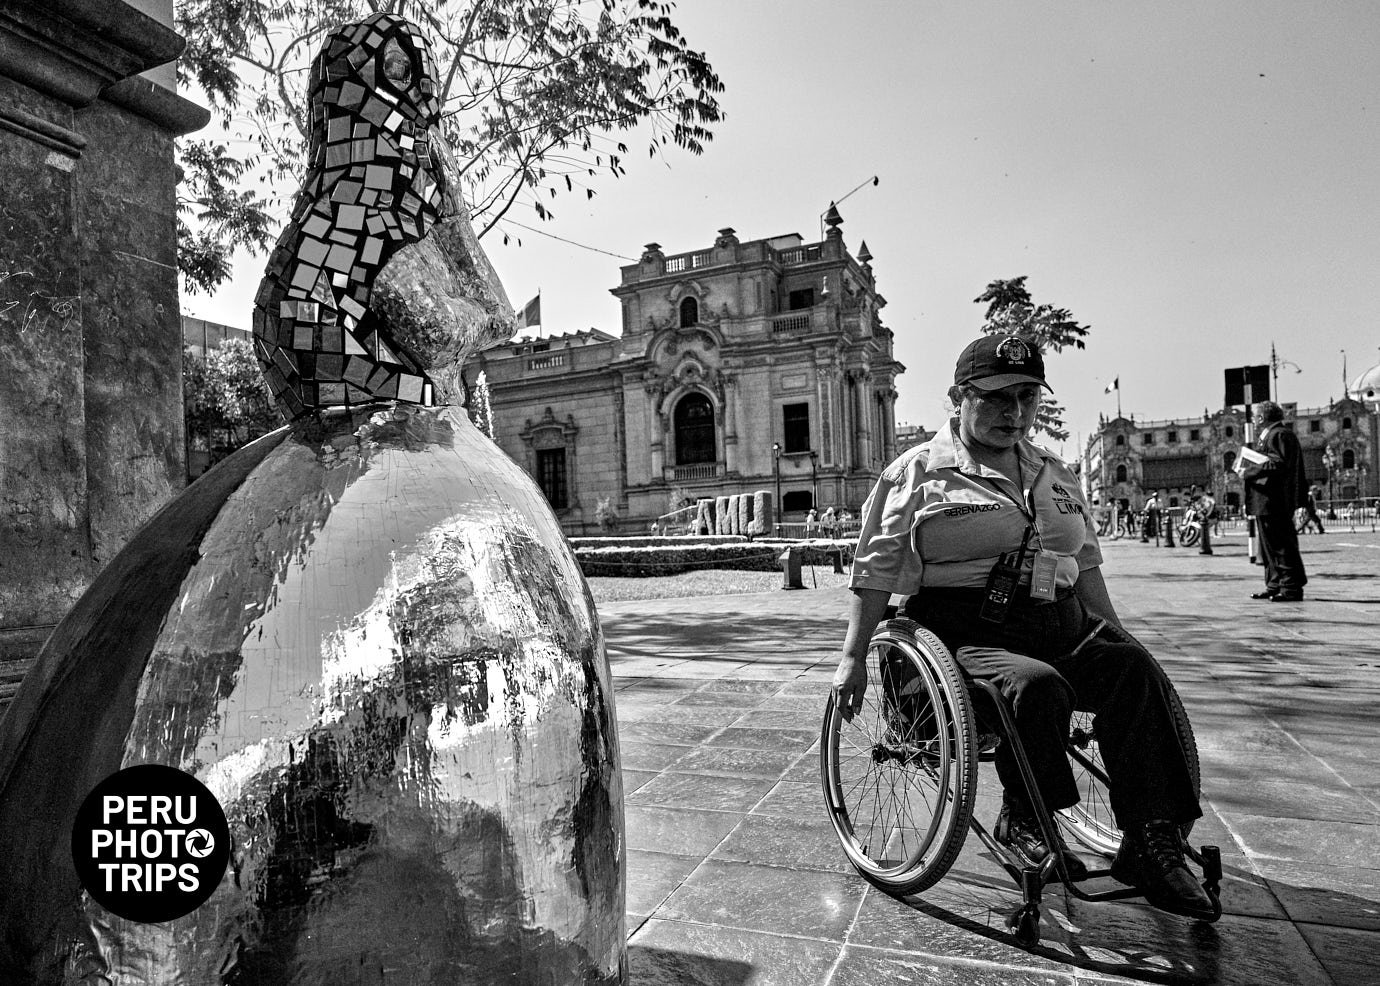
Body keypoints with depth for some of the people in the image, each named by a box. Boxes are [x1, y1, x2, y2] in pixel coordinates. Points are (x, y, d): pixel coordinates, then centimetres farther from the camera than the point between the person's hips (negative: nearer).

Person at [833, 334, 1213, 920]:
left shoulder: (1056, 476, 21)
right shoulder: (920, 472, 1)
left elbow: (1085, 566, 27)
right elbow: (875, 569, -2)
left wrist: (1114, 634, 20)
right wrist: (853, 656, -7)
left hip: (1059, 623, 6)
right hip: (965, 629, -5)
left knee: (1136, 670, -22)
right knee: (1038, 685, -33)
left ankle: (1150, 844, -15)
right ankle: (1023, 817, -8)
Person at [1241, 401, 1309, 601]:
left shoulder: (1280, 435, -12)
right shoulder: (1265, 436, 20)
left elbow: (1279, 464, -23)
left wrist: (1249, 472, -17)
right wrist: (1248, 470, 10)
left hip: (1275, 501, -11)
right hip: (1265, 502, 11)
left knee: (1282, 547, -7)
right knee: (1270, 547, 14)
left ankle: (1292, 589, -2)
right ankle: (1275, 587, 21)